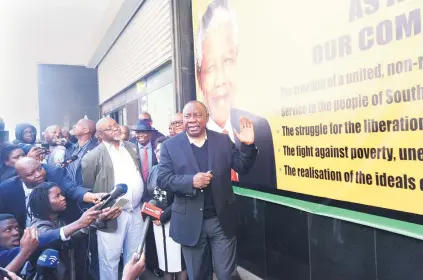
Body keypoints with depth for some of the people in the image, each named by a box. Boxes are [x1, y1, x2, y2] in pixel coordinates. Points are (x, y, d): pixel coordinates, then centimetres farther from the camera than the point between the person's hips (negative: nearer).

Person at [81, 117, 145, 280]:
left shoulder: (132, 148, 10)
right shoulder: (94, 156, -6)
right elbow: (88, 187, -4)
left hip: (136, 211, 5)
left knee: (134, 257, 17)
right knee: (110, 258, 6)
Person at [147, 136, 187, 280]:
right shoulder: (154, 170, 7)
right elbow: (148, 194, 13)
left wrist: (164, 216, -14)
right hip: (157, 220, 6)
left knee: (178, 261, 2)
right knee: (164, 258, 15)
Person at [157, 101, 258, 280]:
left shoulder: (223, 141, 1)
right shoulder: (170, 145, -3)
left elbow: (242, 168, 2)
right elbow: (162, 179, -8)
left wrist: (248, 145, -16)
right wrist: (191, 181, -24)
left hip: (222, 220, 1)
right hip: (190, 222, 0)